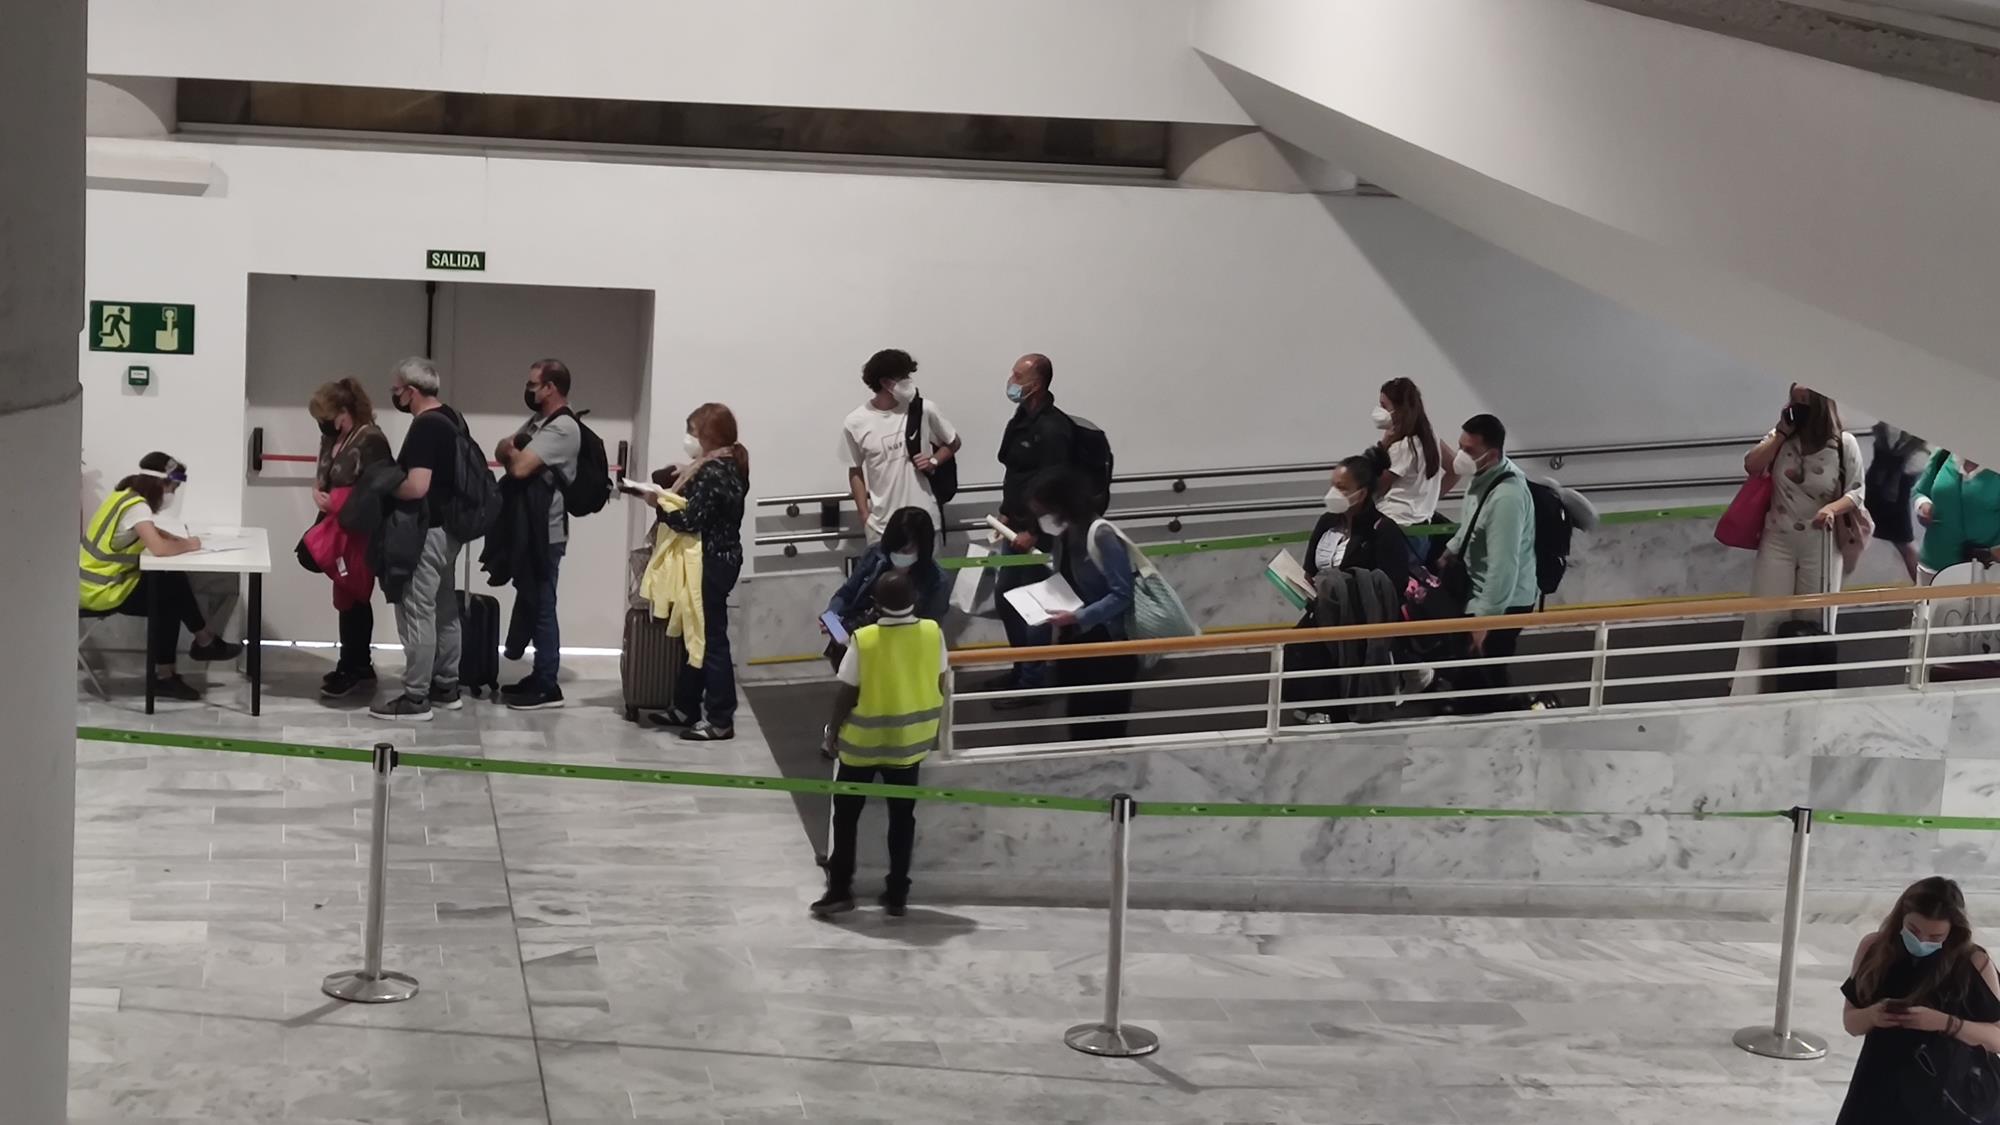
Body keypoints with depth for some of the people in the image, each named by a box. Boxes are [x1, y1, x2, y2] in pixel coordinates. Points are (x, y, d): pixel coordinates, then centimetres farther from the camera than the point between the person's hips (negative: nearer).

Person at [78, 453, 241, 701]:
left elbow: (149, 533, 20)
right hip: (102, 591, -9)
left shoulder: (128, 495, 7)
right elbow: (159, 548, -34)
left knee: (172, 588, 7)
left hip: (98, 581, 9)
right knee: (170, 597, 0)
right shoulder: (136, 506, -23)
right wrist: (187, 545, -14)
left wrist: (177, 539, 0)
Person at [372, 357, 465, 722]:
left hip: (426, 532, -10)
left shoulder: (424, 427, -20)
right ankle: (447, 688, 25)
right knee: (444, 609, 16)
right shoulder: (452, 419, 10)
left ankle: (415, 699, 0)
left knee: (417, 613, -4)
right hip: (449, 527, 10)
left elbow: (416, 486, -28)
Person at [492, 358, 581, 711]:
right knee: (528, 601, 15)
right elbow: (502, 451, 14)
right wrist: (513, 450, -8)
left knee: (542, 607, -4)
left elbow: (519, 467, -25)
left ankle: (548, 687, 1)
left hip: (546, 533, -10)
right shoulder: (537, 421, 15)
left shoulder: (563, 428, -17)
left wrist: (512, 451, -3)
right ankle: (539, 676, 23)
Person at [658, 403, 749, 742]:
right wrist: (689, 475, 4)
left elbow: (690, 520, -22)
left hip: (712, 563, -11)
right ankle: (687, 707, 27)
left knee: (711, 638, -4)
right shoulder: (728, 465, 11)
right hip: (720, 558, 11)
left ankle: (721, 720, 1)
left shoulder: (712, 473, -20)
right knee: (695, 634, 18)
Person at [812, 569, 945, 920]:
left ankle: (839, 891, 14)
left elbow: (846, 696, -14)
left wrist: (835, 730, 2)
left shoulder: (864, 640, -19)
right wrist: (929, 726, 14)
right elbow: (939, 686, 0)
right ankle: (897, 895, 15)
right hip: (909, 740, 3)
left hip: (863, 741, -3)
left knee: (845, 815, 11)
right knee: (902, 817, 12)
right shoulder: (933, 633, -10)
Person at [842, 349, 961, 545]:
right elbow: (855, 472, 6)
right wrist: (864, 514, 2)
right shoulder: (855, 423, -6)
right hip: (882, 523, -1)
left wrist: (934, 461, -5)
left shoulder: (924, 410, -4)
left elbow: (954, 442, 13)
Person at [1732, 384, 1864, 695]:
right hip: (1777, 542, 1)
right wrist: (1781, 433, -15)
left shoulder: (1844, 444, -6)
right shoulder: (1782, 436, -1)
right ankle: (1744, 695, -1)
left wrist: (1834, 508, -23)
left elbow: (1857, 492, -3)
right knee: (1762, 620, -2)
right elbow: (1751, 466, -10)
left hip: (1820, 545, -1)